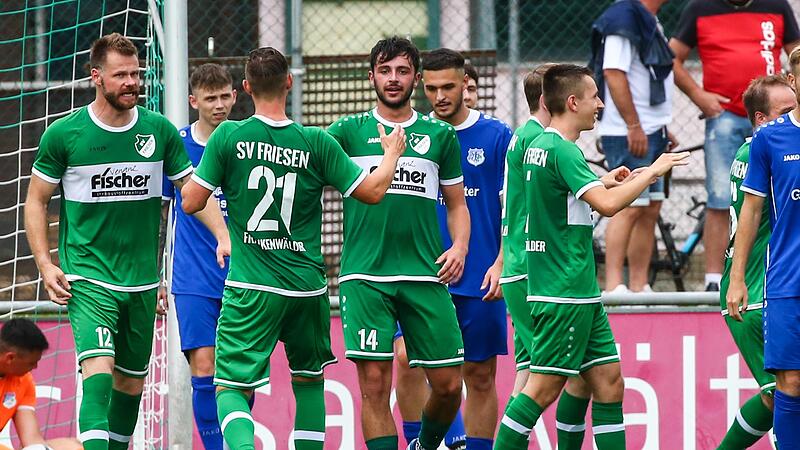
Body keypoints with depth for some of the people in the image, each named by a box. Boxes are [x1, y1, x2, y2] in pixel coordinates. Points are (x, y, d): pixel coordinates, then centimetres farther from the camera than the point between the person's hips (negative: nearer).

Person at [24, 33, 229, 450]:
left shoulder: (159, 130, 3)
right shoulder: (63, 134, -4)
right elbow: (36, 200, 4)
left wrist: (223, 236, -5)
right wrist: (45, 264, -6)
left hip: (142, 280, 4)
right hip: (88, 278, -4)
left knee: (132, 381, 11)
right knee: (99, 370, -22)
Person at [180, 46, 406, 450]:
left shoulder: (229, 137, -6)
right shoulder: (317, 143, -3)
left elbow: (190, 202, -3)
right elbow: (372, 191, 2)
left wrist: (196, 173, 19)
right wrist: (392, 153, 21)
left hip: (250, 288, -2)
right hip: (307, 286, 2)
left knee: (231, 390, -2)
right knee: (309, 379, 23)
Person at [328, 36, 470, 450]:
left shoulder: (440, 135, 13)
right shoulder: (349, 130, 8)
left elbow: (457, 204, 18)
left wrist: (459, 246, -1)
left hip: (425, 276, 2)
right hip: (365, 275, -2)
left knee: (448, 384, 1)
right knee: (375, 382, -8)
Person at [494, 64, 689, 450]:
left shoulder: (538, 145, 14)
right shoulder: (562, 150, -16)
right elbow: (608, 204, -26)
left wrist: (603, 182, 25)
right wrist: (652, 172, -14)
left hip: (580, 294, 10)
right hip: (564, 293, -10)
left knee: (608, 382, 7)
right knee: (544, 387, -8)